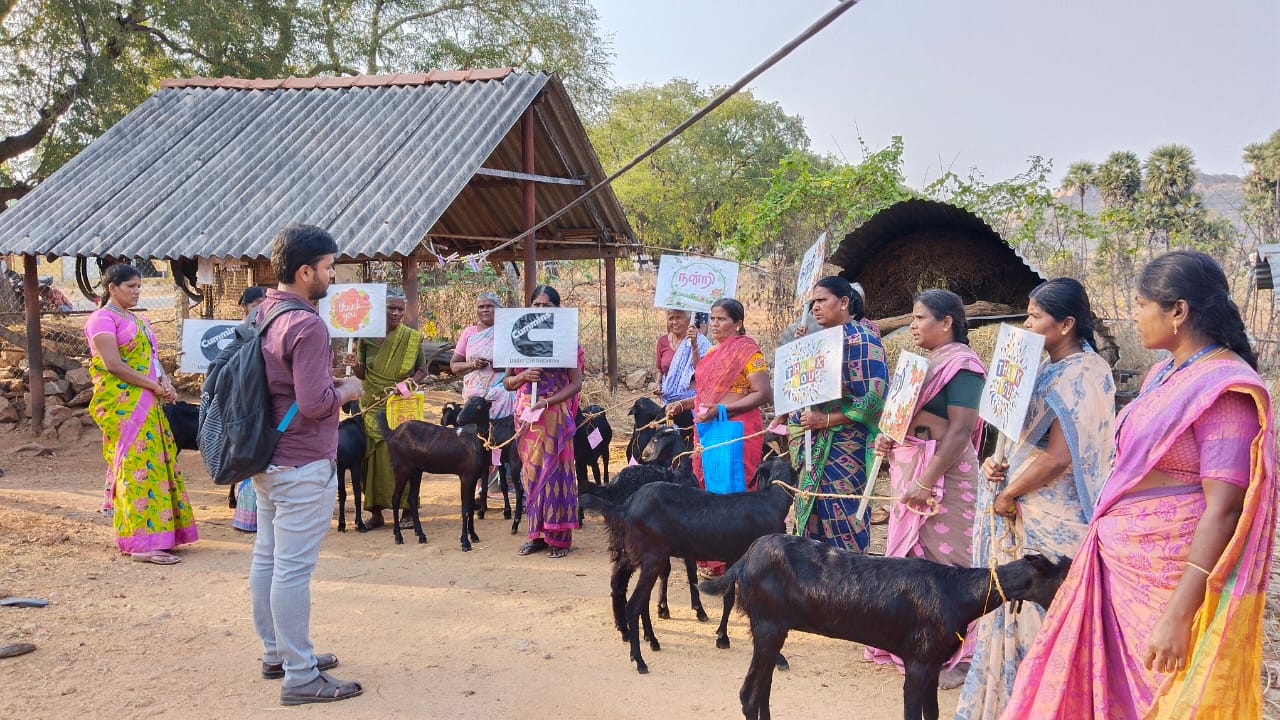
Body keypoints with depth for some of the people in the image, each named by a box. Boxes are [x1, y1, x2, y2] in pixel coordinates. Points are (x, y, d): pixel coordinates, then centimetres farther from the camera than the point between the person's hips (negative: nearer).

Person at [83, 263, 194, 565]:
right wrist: (155, 386, -14)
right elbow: (112, 365, -16)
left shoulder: (136, 320, 21)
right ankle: (143, 542, -10)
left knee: (153, 463, 7)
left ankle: (146, 534, 13)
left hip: (147, 404, 9)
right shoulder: (103, 319, -6)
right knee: (137, 465, -11)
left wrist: (166, 382, -2)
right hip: (123, 404, -8)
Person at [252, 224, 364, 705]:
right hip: (302, 466, -10)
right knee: (294, 568, -5)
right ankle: (301, 677, 3)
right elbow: (314, 402, -26)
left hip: (267, 459, 10)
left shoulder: (262, 313, 8)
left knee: (267, 557, 16)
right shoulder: (306, 326, -21)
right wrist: (346, 390, -7)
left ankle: (276, 653, 30)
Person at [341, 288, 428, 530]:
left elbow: (422, 370, 6)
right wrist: (355, 365, -15)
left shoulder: (412, 337, 1)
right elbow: (362, 374, 6)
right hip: (374, 406, 1)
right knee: (374, 455, 0)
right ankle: (376, 512, 8)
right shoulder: (366, 336, 2)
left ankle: (408, 509, 5)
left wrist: (410, 382, -13)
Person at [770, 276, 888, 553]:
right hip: (816, 445, 9)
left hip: (842, 445, -9)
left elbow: (874, 398, -20)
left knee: (841, 519, -4)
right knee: (814, 514, 11)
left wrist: (825, 420, -20)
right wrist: (785, 417, 10)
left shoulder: (860, 338, -12)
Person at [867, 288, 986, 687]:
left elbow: (960, 430, -19)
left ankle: (957, 656, 3)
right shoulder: (922, 360, 15)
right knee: (909, 555, 13)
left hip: (942, 473, -9)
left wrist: (926, 482, -24)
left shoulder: (961, 364, -12)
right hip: (907, 467, 9)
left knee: (943, 560, -5)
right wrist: (888, 438, 5)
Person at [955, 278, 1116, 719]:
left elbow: (1059, 457, -23)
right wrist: (996, 460, -1)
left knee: (1039, 610, 1)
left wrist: (1005, 496, -13)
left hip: (1051, 518, -9)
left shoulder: (1083, 375, -16)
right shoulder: (1053, 370, 13)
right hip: (1025, 512, 9)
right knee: (1017, 604, 14)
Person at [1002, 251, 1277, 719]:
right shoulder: (1168, 373, 10)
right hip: (1121, 562, 8)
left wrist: (1179, 616, -25)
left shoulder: (1225, 389, -17)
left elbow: (1224, 509, -22)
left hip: (1172, 576, -8)